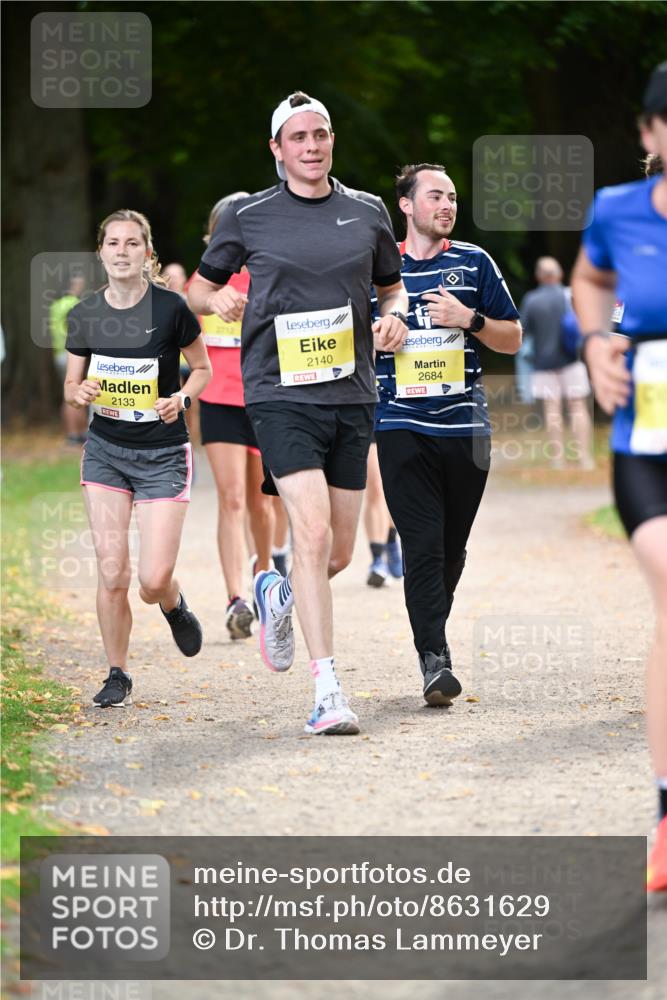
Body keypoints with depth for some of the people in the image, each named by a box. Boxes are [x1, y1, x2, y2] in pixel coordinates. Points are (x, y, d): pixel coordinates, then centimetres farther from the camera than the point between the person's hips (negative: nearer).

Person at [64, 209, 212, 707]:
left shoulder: (171, 308, -12)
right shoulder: (85, 315, -2)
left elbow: (203, 368, 3)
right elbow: (71, 385, 9)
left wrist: (181, 399, -16)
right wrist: (82, 393, -14)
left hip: (163, 455, -3)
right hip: (105, 451, 3)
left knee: (153, 580, -10)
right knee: (111, 572, -4)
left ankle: (174, 606, 28)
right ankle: (117, 676, 15)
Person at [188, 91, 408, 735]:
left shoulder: (367, 212, 10)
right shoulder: (247, 217, 3)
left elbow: (392, 284, 25)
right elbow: (199, 287, 15)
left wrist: (394, 317, 2)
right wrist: (218, 299, -9)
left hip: (352, 395, 4)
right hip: (281, 394, -4)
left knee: (340, 553, 8)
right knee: (312, 533, -19)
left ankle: (278, 595, 43)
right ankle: (328, 692, -19)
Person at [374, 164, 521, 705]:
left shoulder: (474, 262, 8)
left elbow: (512, 339, 10)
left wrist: (470, 319, -8)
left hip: (465, 427, 2)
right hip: (403, 429, -2)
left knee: (452, 549, 8)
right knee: (422, 544, -12)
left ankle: (431, 637, 28)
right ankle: (435, 660, -14)